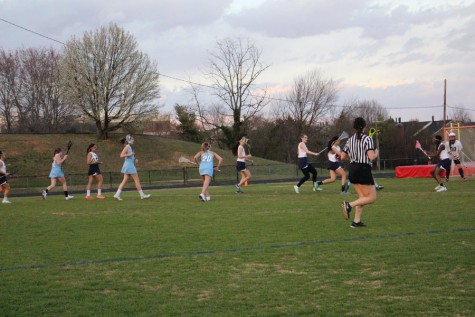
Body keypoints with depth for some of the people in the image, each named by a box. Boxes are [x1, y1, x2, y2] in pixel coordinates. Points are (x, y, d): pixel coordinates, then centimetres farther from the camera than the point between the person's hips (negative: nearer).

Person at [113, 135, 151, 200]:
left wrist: (134, 160, 11)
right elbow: (121, 155, -20)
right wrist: (130, 154, -21)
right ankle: (142, 195, 3)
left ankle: (117, 194, 1)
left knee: (125, 181, 6)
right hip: (129, 165, -9)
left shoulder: (129, 147, 16)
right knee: (137, 180, -2)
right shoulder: (127, 146, -11)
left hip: (130, 165, 9)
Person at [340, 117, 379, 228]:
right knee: (372, 197, 1)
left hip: (353, 169, 7)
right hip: (364, 170, -7)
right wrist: (376, 153, 2)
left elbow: (342, 157, 12)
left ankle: (356, 221, 8)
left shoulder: (350, 140, 8)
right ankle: (349, 205, -18)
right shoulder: (367, 139, -10)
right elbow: (371, 157, -19)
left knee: (363, 197, 16)